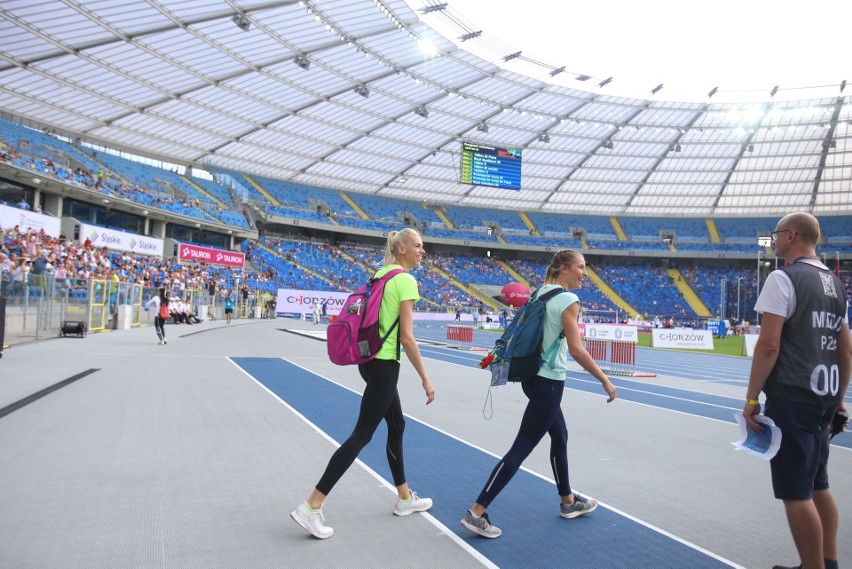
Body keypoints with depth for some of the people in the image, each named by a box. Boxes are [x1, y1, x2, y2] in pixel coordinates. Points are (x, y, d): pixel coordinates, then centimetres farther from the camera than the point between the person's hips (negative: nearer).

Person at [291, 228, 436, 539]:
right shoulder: (406, 280, -14)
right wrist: (425, 378, -12)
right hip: (385, 364, -10)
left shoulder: (380, 274, 11)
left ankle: (405, 498, 32)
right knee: (362, 434, -5)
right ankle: (311, 507, -4)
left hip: (370, 359, 10)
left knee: (397, 426, 20)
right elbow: (406, 337, -18)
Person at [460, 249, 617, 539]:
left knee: (560, 437, 23)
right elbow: (576, 350, -19)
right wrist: (605, 381, -13)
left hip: (535, 376, 10)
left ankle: (568, 501, 39)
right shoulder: (568, 300, -16)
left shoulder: (541, 292, 8)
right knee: (521, 449, -6)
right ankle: (477, 512, -4)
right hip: (549, 382, -10)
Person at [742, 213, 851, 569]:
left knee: (796, 493, -1)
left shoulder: (784, 279, -12)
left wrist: (751, 397, -12)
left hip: (791, 399, -9)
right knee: (818, 486, 19)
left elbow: (768, 345, -18)